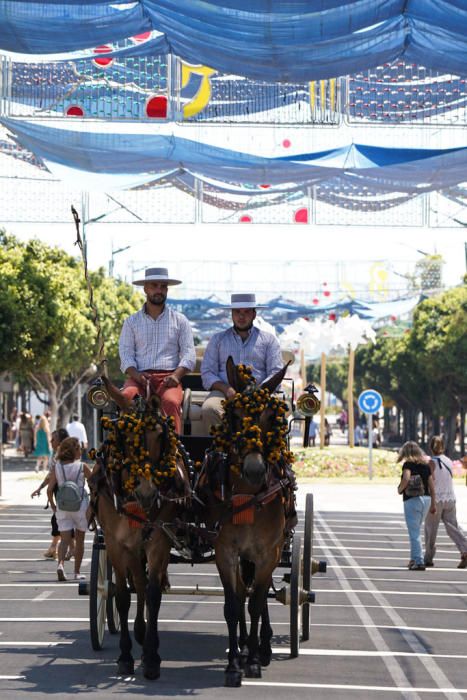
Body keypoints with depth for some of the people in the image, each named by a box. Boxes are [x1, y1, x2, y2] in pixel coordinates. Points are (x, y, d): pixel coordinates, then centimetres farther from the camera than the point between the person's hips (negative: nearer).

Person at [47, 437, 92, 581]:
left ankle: (61, 564, -26)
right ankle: (77, 572, 20)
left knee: (64, 539, 1)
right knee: (80, 539, 14)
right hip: (80, 506, -1)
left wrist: (53, 506, 8)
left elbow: (49, 489, -5)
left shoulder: (57, 467, -1)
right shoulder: (81, 466, -7)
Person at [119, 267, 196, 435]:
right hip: (139, 376, 1)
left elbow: (189, 355, 9)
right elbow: (126, 354, 9)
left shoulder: (180, 320, 18)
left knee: (171, 402, -36)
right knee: (126, 396, -35)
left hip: (169, 376, -1)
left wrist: (176, 375, -11)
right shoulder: (131, 322, 19)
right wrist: (136, 375, -12)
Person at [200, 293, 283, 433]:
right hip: (223, 392, 1)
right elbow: (207, 373, 13)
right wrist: (226, 389, -8)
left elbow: (276, 374, 9)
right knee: (209, 409, -35)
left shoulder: (269, 339, 19)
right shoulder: (218, 339, 22)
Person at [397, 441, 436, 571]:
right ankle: (414, 558, 22)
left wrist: (400, 489, -8)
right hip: (426, 498, 7)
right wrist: (433, 503, 16)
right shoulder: (426, 464, 10)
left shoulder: (408, 464, -8)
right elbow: (431, 485, 10)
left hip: (412, 499, -7)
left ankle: (419, 562, -8)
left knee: (414, 533, -4)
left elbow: (406, 478, -27)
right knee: (416, 530, 19)